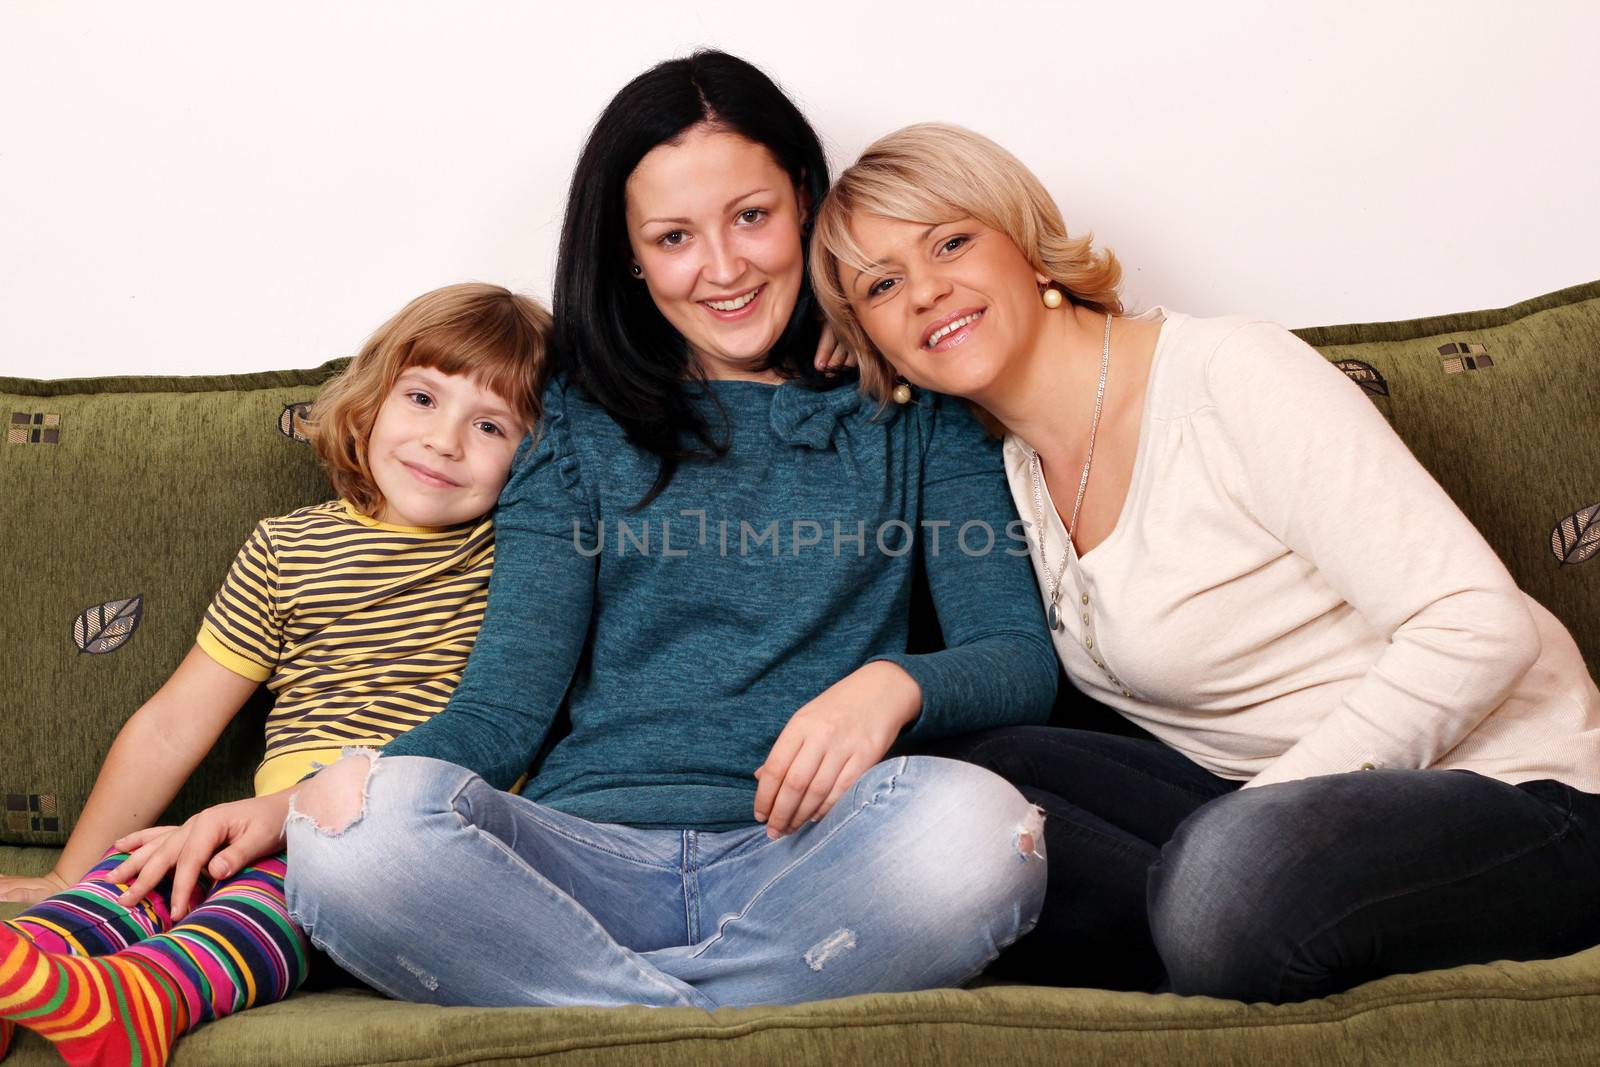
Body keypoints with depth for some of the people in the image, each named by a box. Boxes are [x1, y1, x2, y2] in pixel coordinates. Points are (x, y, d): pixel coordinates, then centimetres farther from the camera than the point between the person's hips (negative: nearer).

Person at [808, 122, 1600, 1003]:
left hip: (1506, 791, -7)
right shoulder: (1018, 473, 7)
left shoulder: (1231, 374, -16)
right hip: (1260, 794, 7)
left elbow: (1477, 627, -21)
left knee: (1224, 870, -37)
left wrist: (1247, 832, -22)